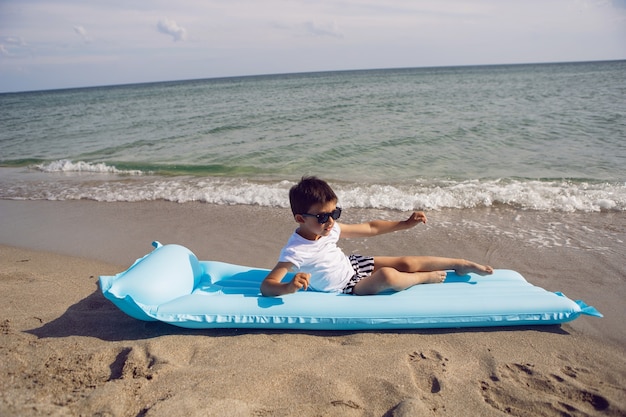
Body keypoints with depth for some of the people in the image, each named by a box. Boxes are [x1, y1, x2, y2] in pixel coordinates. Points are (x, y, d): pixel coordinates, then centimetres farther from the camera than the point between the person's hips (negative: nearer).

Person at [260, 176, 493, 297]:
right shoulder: (295, 251, -29)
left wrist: (406, 224, -5)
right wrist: (290, 287, -55)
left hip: (353, 264, 6)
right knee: (387, 275, -30)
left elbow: (370, 228, -1)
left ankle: (462, 264, 17)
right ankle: (425, 277, 2)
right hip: (346, 289, -6)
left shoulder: (329, 228, -10)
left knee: (406, 263, -3)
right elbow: (266, 286, -33)